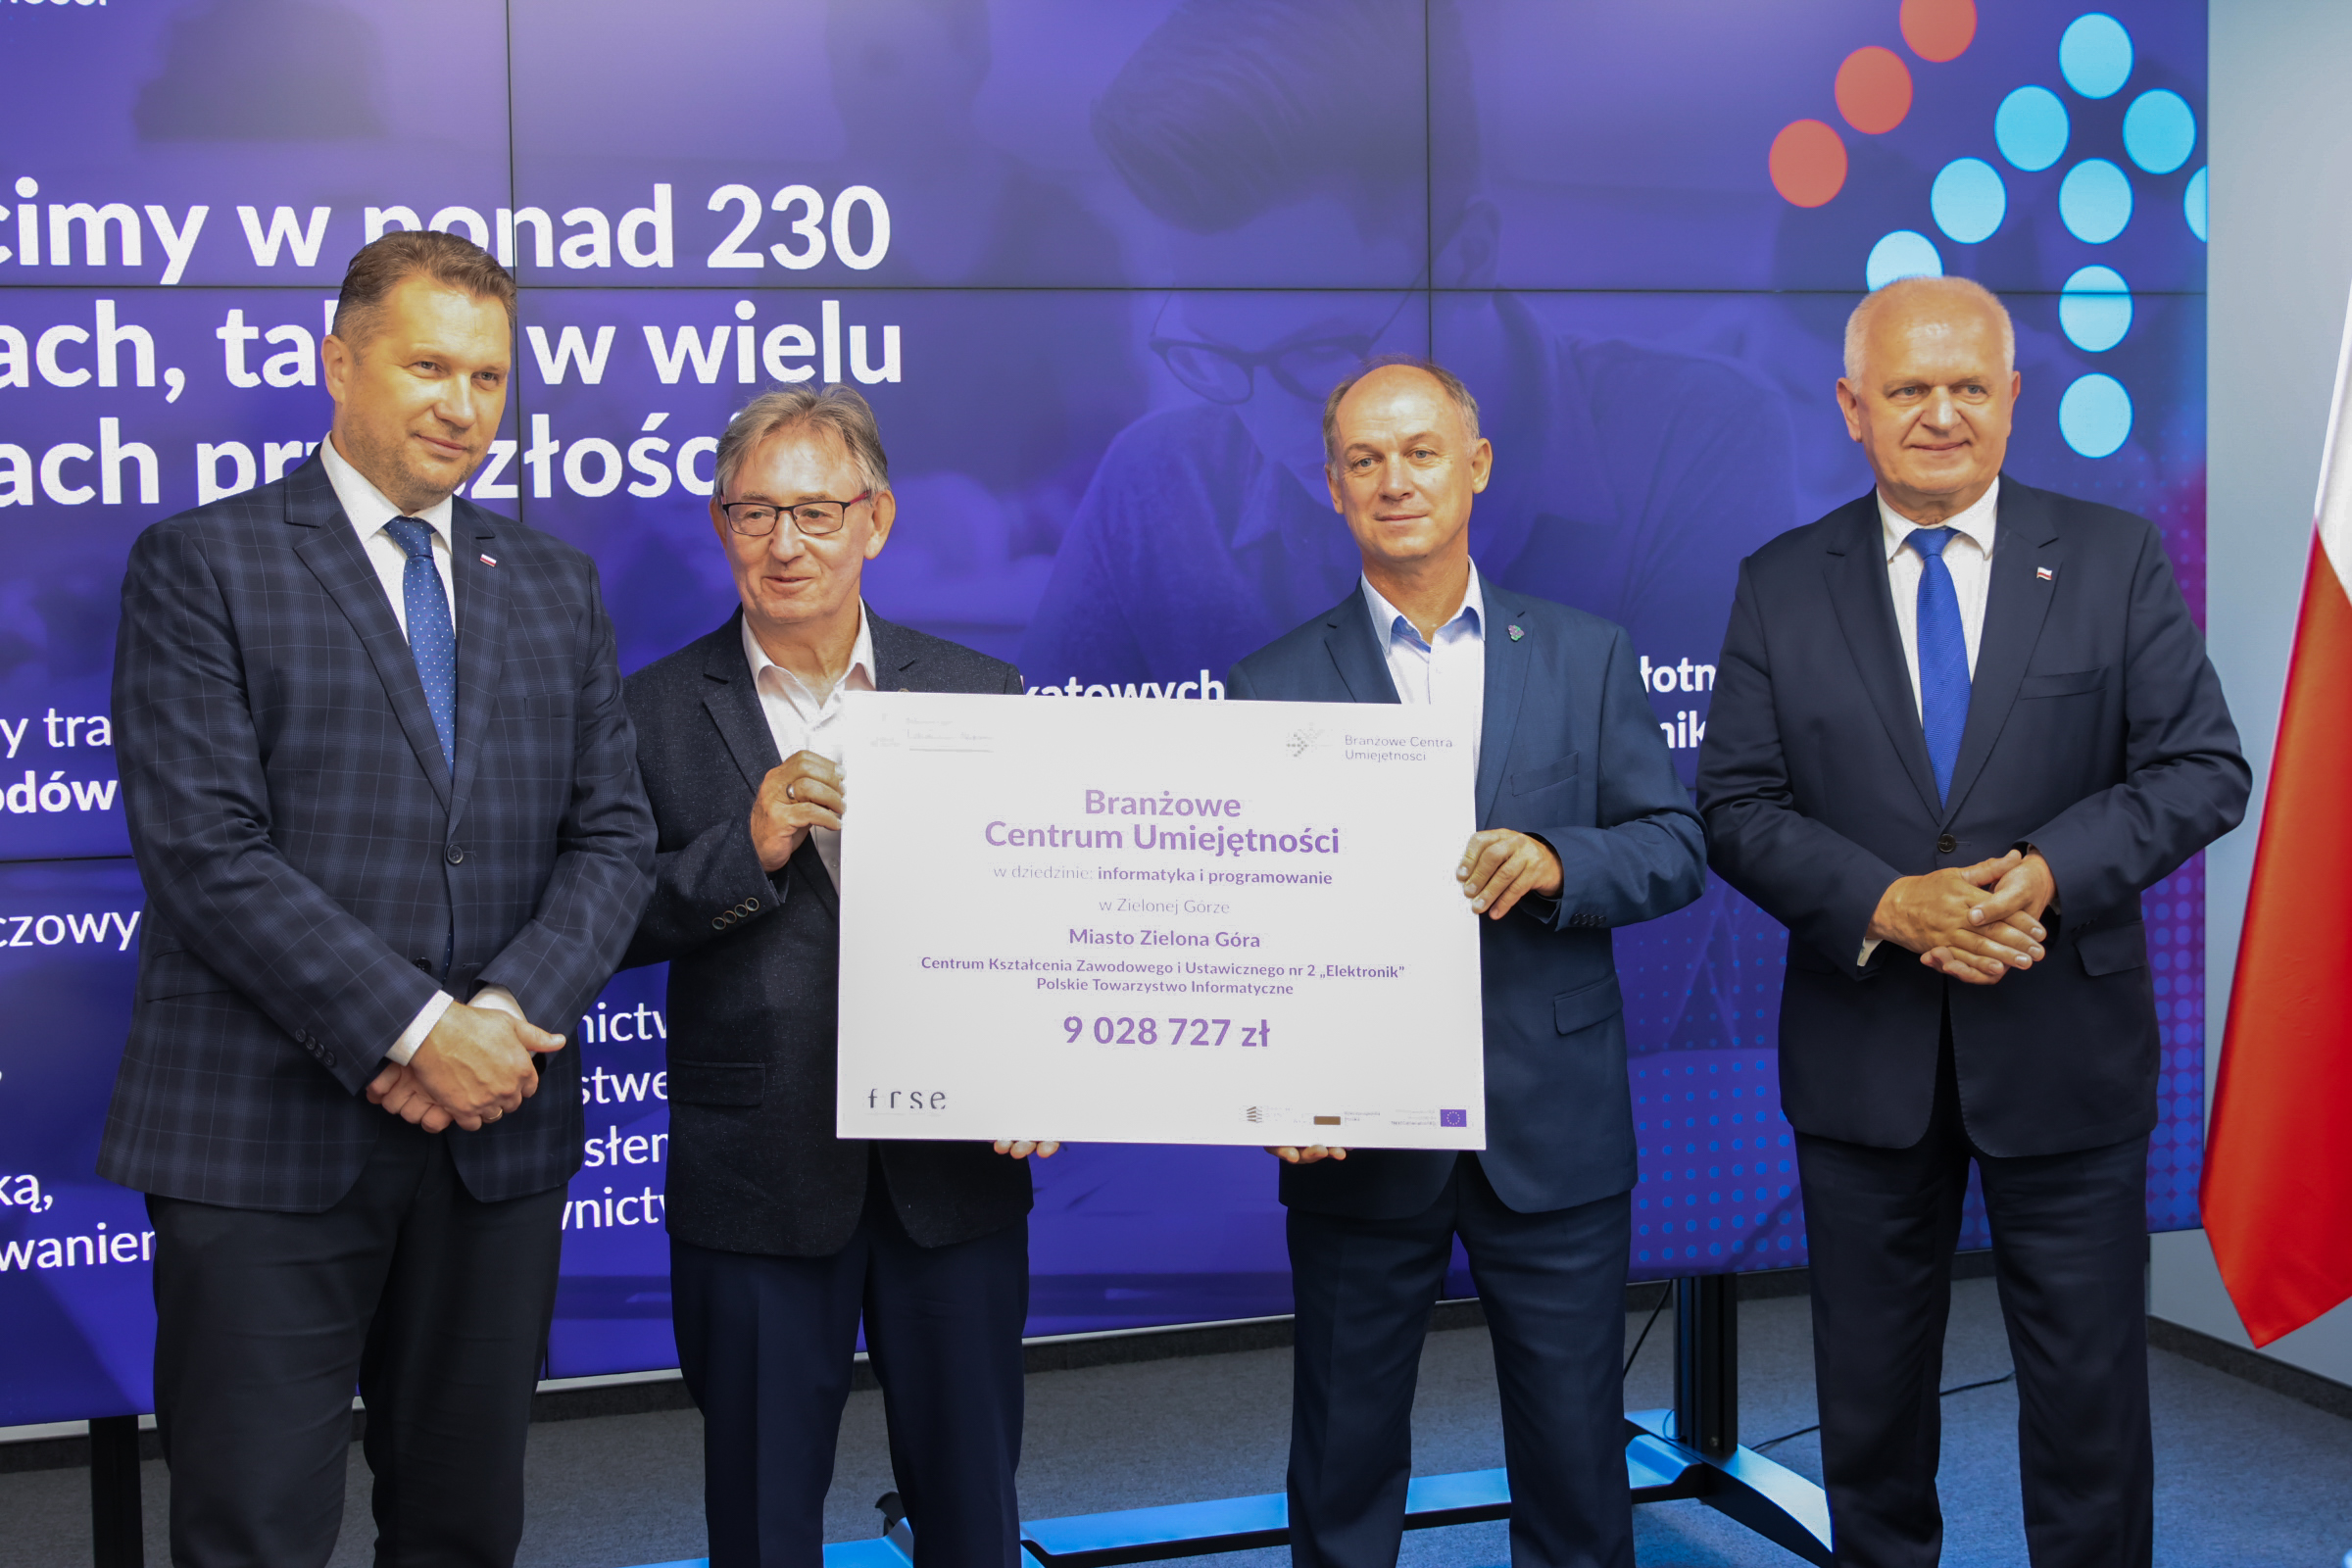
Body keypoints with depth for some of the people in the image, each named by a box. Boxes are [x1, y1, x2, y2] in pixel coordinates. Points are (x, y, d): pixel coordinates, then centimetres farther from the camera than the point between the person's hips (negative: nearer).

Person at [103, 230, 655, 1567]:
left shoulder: (557, 583, 14)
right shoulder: (201, 566, -1)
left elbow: (613, 837, 8)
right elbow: (205, 849, -11)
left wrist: (509, 1016, -9)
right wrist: (412, 1029, -16)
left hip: (498, 1139, 4)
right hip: (269, 1140, -4)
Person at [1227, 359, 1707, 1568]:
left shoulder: (1587, 657, 6)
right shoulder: (1273, 688, 1)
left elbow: (1675, 848, 3)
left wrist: (1556, 862, -18)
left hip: (1554, 1137, 1)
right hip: (1357, 1140, -1)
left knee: (1577, 1467, 12)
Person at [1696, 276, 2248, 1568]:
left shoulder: (2117, 560, 0)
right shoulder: (1780, 587, 1)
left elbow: (2201, 768, -3)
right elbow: (1737, 805, -3)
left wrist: (2052, 873, -20)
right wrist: (1888, 906, -18)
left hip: (2064, 1043, -1)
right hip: (1865, 1053, 1)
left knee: (2088, 1383, 9)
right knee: (1870, 1381, 16)